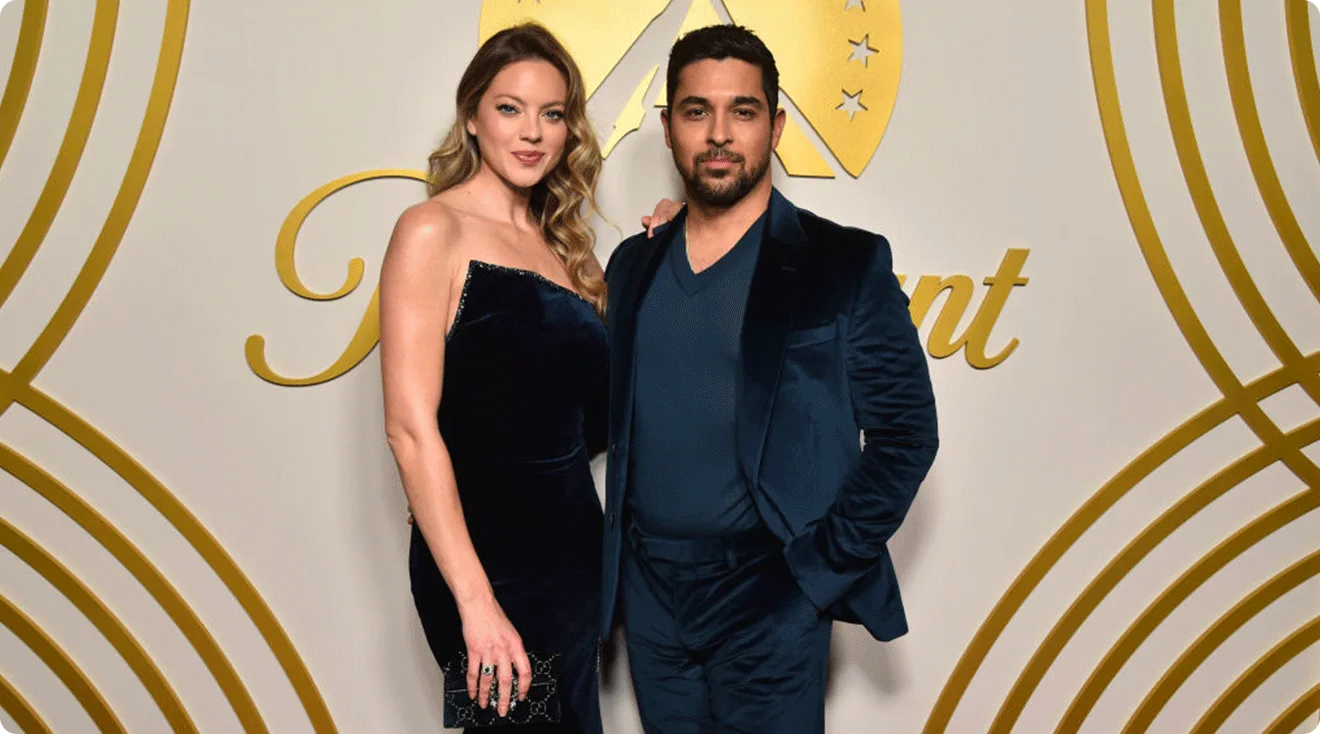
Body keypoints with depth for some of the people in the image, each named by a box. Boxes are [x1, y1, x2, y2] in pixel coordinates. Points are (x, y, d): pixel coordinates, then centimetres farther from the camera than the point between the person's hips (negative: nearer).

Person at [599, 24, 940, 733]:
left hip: (770, 599, -4)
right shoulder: (633, 264, 8)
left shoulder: (844, 264, -7)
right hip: (647, 593, 5)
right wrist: (613, 547, 4)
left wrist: (829, 562, -10)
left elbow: (905, 431, -6)